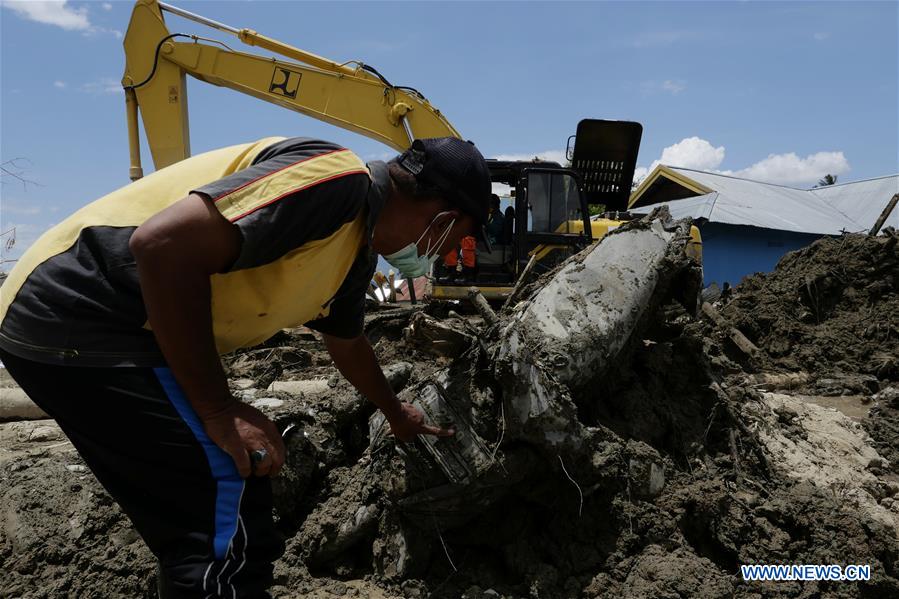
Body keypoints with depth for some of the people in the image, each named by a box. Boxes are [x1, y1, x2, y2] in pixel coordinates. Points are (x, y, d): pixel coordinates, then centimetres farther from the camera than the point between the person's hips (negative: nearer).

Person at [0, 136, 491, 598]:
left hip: (121, 327, 10)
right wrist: (219, 410, -20)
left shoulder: (356, 253, 14)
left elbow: (347, 344, 34)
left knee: (236, 496, 16)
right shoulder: (338, 179, -18)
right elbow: (163, 244, -28)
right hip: (78, 313, -10)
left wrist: (395, 413, 49)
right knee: (229, 518, -12)